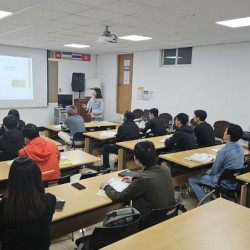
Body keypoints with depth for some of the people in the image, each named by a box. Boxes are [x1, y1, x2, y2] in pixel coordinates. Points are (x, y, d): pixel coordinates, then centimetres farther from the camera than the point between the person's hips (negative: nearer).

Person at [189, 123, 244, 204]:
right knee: (209, 172, 31)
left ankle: (207, 203, -3)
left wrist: (208, 172, 8)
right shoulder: (240, 149, 0)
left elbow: (214, 172, -16)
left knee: (192, 180, 1)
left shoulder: (223, 151, -25)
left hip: (224, 183, -8)